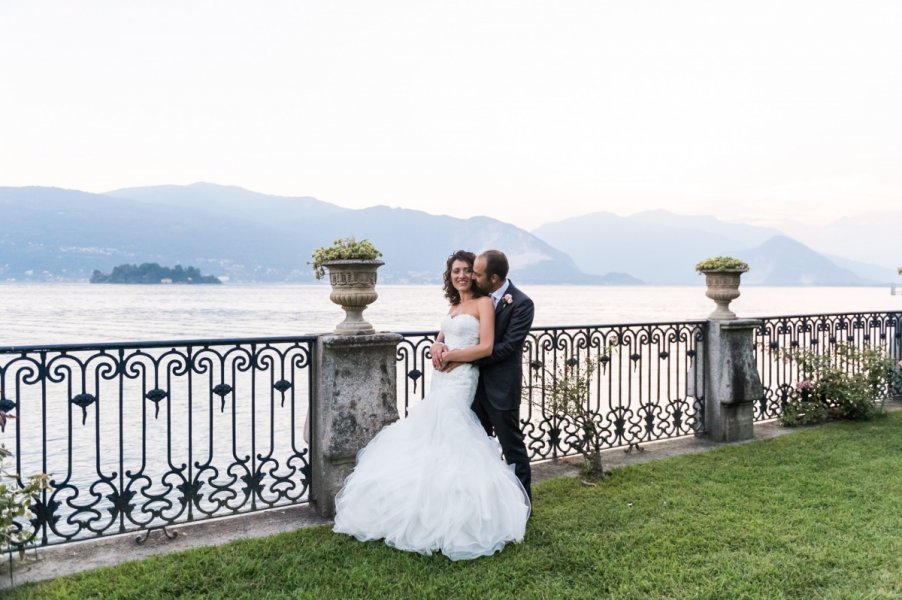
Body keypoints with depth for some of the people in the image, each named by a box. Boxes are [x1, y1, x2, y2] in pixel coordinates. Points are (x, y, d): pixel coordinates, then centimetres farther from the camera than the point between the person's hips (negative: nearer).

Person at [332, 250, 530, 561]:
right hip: (441, 379, 8)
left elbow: (486, 347, -13)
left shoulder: (483, 303, -4)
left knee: (447, 445, -11)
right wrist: (438, 351, -1)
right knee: (430, 441, 5)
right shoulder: (454, 306, 19)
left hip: (461, 379, -8)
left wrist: (451, 356, -8)